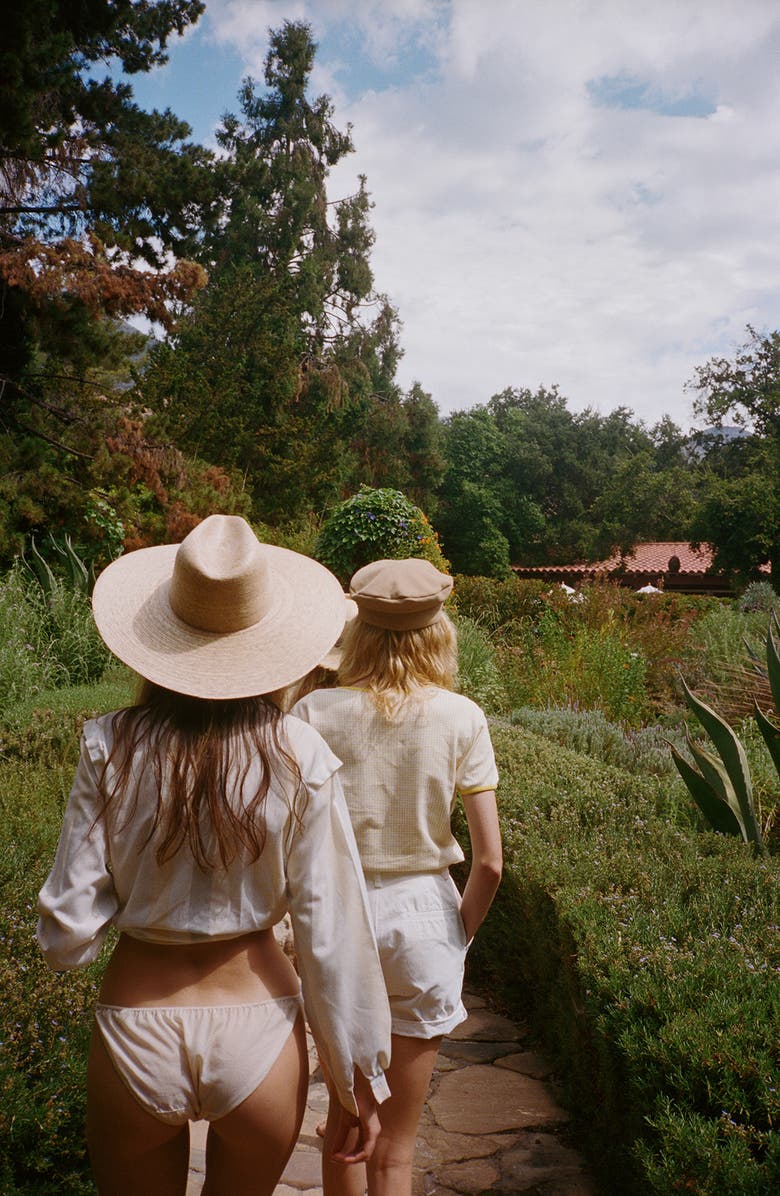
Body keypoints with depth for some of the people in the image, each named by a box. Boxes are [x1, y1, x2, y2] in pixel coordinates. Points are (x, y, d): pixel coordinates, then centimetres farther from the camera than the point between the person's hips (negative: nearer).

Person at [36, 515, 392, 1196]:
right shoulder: (300, 757, -15)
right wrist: (361, 1080, 0)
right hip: (260, 1028, 1)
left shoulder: (111, 749, -14)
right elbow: (333, 935, -11)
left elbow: (67, 935, -10)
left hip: (135, 1036, 0)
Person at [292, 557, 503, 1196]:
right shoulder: (461, 718, -9)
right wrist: (460, 936, 7)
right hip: (422, 915, 0)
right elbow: (489, 862, -9)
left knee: (343, 1120, 25)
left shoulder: (317, 711, -9)